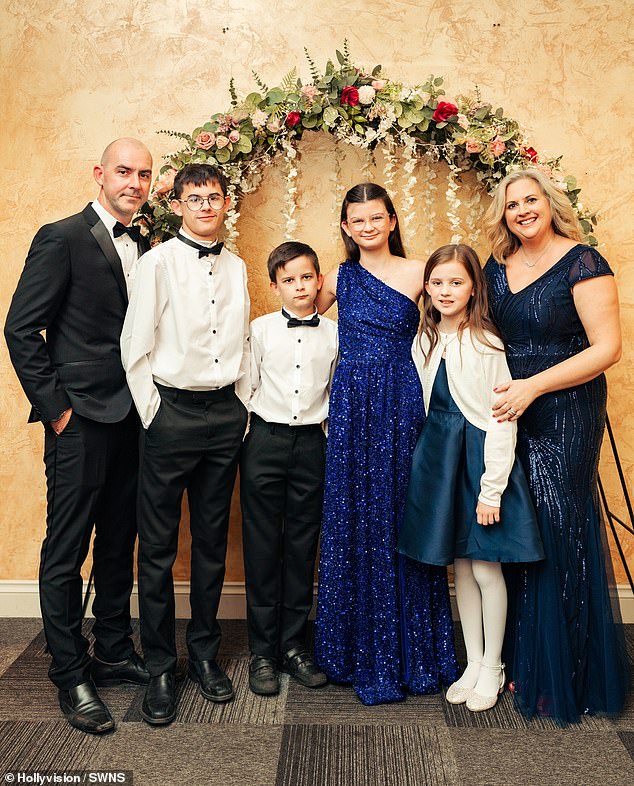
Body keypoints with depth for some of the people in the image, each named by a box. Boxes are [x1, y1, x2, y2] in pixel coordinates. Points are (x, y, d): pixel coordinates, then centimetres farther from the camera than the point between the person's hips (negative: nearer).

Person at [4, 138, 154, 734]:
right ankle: (70, 675, 17)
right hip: (81, 420, -6)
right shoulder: (61, 238, -6)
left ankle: (114, 652, 31)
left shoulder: (143, 247, 13)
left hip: (132, 418, 7)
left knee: (119, 543, 15)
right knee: (66, 551, 3)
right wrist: (55, 408, -11)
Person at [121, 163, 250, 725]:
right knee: (158, 546, 1)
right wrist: (153, 413, -5)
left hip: (226, 414, 4)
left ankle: (205, 653, 27)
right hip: (172, 411, -4)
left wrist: (243, 406, 9)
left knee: (212, 541, 12)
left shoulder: (236, 268, 12)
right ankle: (160, 667, 16)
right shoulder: (158, 262, -3)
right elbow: (135, 347, -4)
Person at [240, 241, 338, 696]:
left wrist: (324, 420, 3)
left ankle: (294, 645, 20)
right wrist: (250, 434, 0)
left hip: (312, 442, 1)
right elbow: (246, 386, 4)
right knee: (262, 545, 3)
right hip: (265, 440, -1)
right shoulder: (261, 330, 1)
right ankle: (263, 651, 14)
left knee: (303, 544, 7)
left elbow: (337, 391, 12)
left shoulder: (334, 334, 4)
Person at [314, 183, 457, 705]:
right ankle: (363, 654, 20)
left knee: (399, 521, 2)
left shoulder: (418, 273, 4)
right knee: (353, 524, 5)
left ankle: (409, 653, 18)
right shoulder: (339, 279, 11)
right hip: (350, 407, 2)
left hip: (402, 405, -2)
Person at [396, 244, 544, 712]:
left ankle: (492, 669, 23)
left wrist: (491, 489, -16)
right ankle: (473, 664, 29)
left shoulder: (487, 345, -13)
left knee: (486, 568, 2)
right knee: (460, 567, 13)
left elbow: (502, 421, -14)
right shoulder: (424, 342, 5)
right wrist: (432, 460, 7)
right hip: (439, 457, 5)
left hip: (480, 455, -5)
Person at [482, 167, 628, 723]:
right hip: (506, 416, 5)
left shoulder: (582, 262, -7)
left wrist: (533, 386, -18)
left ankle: (562, 676, 17)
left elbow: (607, 348, -12)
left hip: (564, 415, -5)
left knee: (559, 534, -1)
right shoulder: (496, 267, 11)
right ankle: (519, 660, 23)